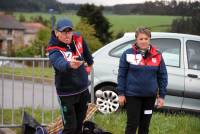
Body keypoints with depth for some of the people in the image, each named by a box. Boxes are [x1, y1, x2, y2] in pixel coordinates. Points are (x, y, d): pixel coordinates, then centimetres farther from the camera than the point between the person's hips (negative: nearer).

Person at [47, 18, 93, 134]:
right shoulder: (54, 50, -25)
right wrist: (70, 65, -69)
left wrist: (90, 63, 33)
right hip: (66, 93, -6)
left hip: (83, 90, 6)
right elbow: (60, 63, -48)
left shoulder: (78, 39, -8)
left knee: (79, 123, 18)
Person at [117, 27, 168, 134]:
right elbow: (121, 75, -3)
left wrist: (161, 95, 2)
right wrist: (121, 93, -5)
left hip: (150, 96, 3)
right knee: (132, 124, -2)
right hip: (132, 95, -3)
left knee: (145, 125, 13)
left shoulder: (157, 56, 1)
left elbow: (162, 76, 6)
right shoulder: (128, 54, -6)